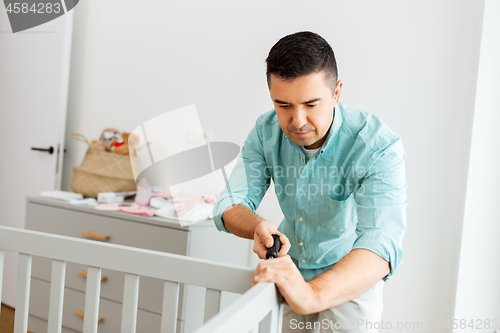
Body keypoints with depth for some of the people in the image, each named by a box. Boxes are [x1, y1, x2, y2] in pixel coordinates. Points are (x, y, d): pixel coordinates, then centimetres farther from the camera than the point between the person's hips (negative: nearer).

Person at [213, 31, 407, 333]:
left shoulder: (379, 147, -31)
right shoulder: (266, 132, -15)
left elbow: (381, 243, -43)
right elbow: (231, 204, -14)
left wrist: (313, 294, -60)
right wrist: (257, 227, -38)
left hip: (352, 280, -3)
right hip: (289, 269, 4)